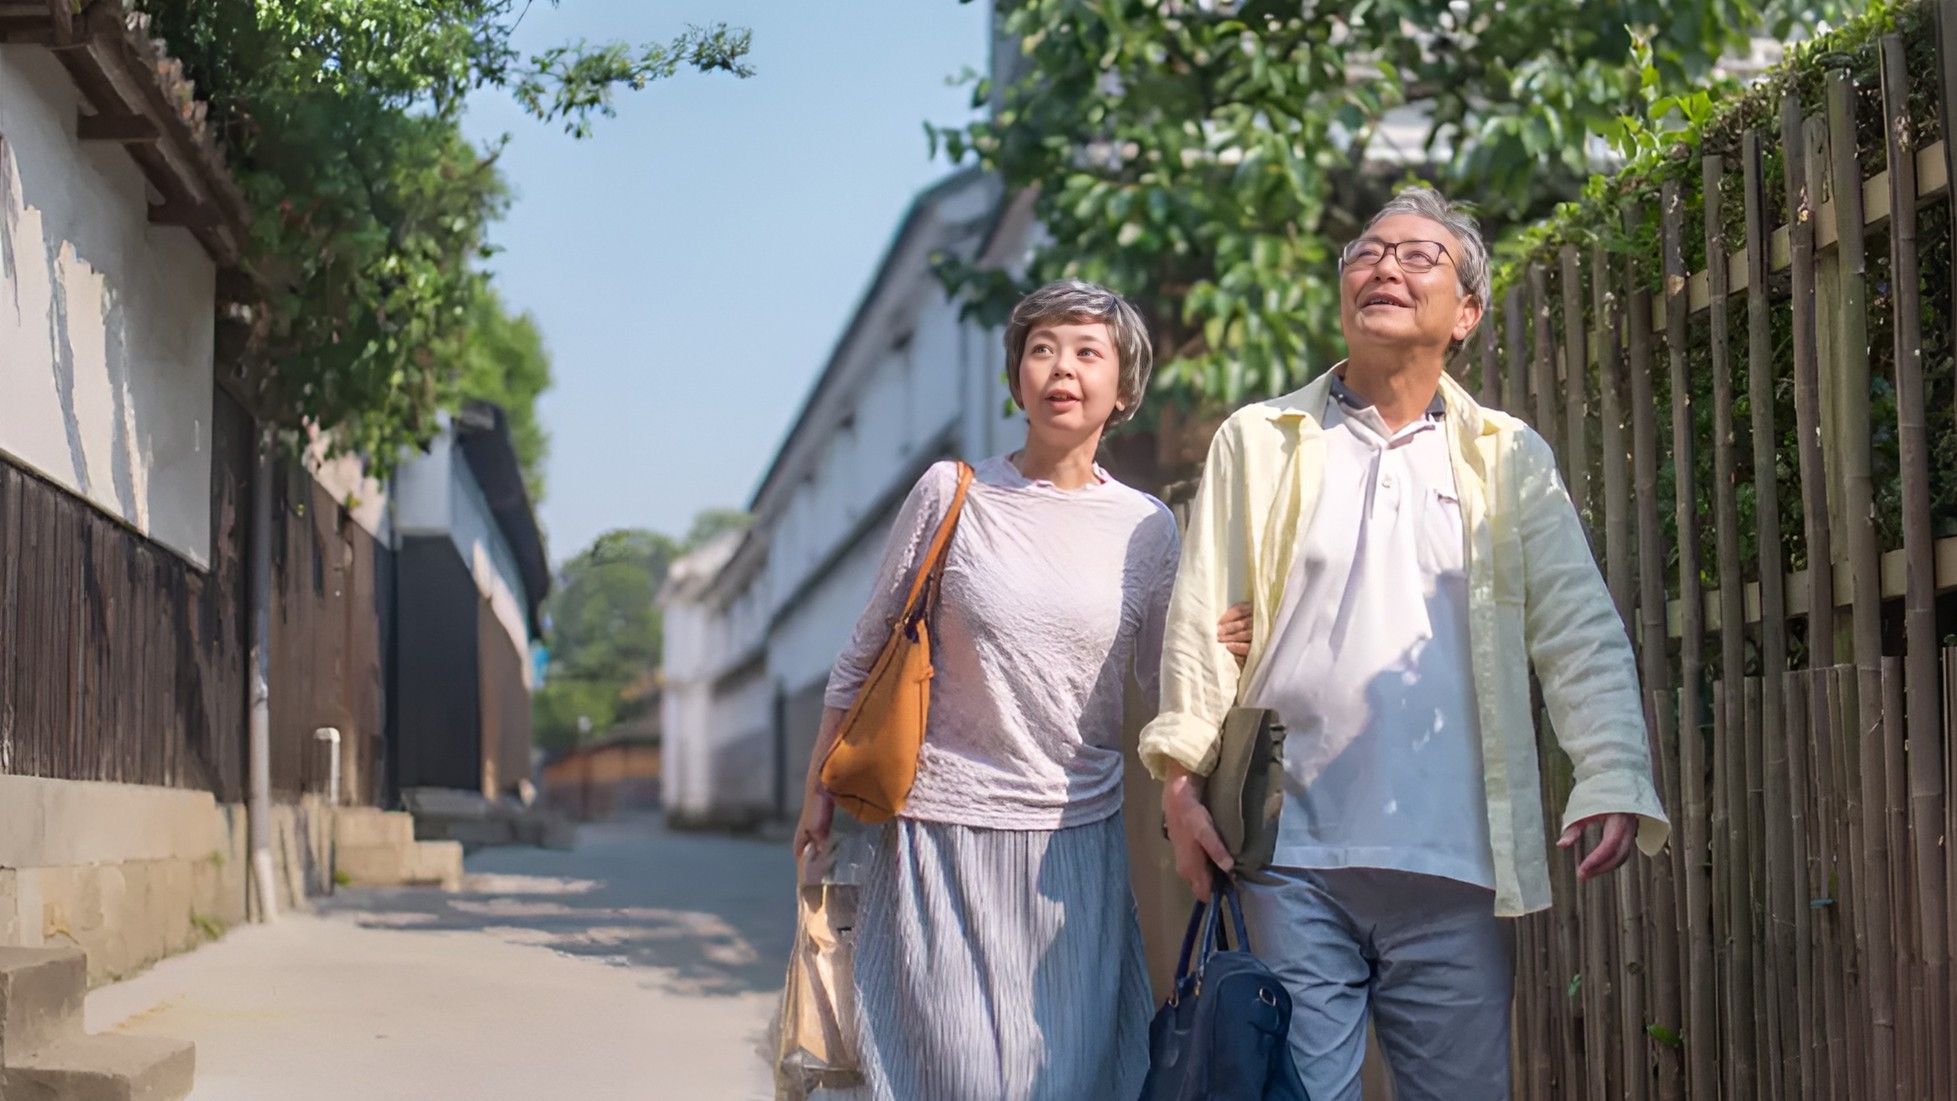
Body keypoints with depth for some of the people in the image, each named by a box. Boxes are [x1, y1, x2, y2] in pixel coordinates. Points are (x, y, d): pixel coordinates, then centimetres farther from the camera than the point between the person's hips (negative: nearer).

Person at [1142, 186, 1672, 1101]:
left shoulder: (1509, 460, 11)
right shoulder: (1256, 442, 10)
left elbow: (1581, 631, 3)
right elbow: (1201, 624, 5)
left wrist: (1613, 780, -12)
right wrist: (1182, 776, -6)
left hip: (1453, 862, 1)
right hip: (1292, 854, 0)